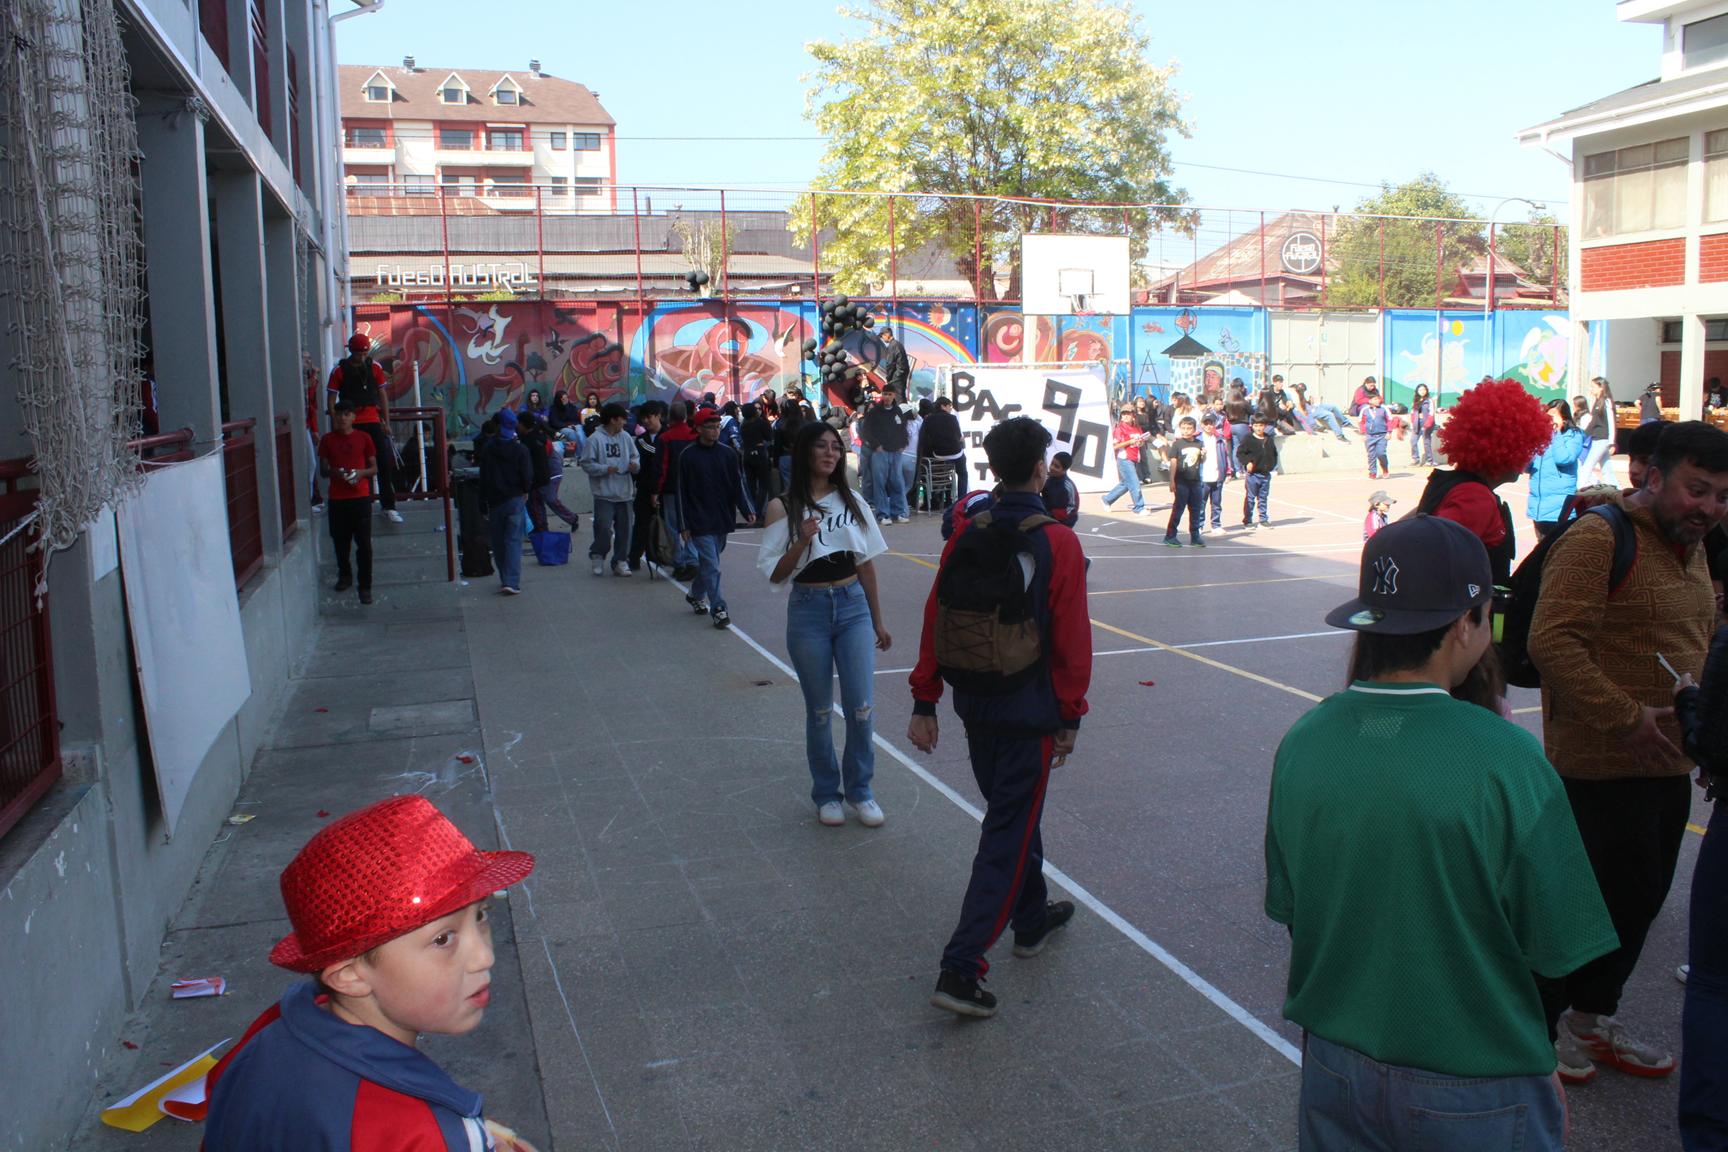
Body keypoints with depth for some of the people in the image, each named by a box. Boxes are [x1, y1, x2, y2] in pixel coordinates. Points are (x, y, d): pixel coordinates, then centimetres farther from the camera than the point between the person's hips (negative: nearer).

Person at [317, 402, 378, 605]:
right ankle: (344, 575, 34)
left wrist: (362, 472, -14)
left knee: (364, 544, -6)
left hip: (361, 497, -2)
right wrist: (335, 472, -14)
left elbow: (374, 468, 6)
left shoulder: (364, 438, 2)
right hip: (337, 498, 2)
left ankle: (365, 587, -1)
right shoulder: (327, 440, 5)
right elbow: (323, 469, 7)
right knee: (340, 541, 11)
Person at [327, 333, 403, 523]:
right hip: (351, 424, -2)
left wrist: (386, 422, 8)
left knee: (386, 462, -3)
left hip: (373, 421, 2)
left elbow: (383, 395, 12)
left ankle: (388, 506, 3)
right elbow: (331, 401, 2)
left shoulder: (374, 367, 6)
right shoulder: (339, 370, -1)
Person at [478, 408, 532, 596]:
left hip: (494, 500, 2)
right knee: (513, 541, -3)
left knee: (498, 542, 13)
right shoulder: (520, 450, -7)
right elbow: (528, 476, -7)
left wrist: (485, 501, 6)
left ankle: (505, 579, 19)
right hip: (515, 499, -2)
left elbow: (483, 477, 0)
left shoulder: (487, 449, -2)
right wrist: (525, 492, 13)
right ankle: (511, 582, -13)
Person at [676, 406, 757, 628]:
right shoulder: (687, 456, -6)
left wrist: (748, 510, -7)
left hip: (723, 520, 4)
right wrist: (684, 525, -5)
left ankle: (695, 594, 39)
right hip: (700, 522, -4)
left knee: (708, 562, 17)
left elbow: (738, 485, 7)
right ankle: (719, 609, -5)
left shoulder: (728, 453, 3)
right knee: (711, 566, -9)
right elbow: (682, 493, -3)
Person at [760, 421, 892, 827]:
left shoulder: (851, 501, 4)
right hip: (808, 611, -2)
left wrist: (877, 621, 13)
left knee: (861, 706, -3)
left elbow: (866, 565, 10)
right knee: (820, 711, 8)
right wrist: (802, 542, -23)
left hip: (853, 607, 2)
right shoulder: (783, 508, -5)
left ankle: (859, 790, 16)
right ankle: (826, 793, 25)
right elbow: (775, 575, -5)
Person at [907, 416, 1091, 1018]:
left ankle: (1033, 917, 44)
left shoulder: (966, 535, -3)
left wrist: (925, 702, 5)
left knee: (1012, 810, 24)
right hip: (1030, 710, -5)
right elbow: (1072, 640, -13)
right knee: (1007, 835, 2)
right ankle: (960, 969, -1)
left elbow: (935, 621, -2)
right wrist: (1070, 718, -3)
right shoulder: (1058, 543, -15)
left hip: (974, 704, 5)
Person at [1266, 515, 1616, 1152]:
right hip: (1474, 1093, -3)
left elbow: (1288, 910, 0)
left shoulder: (1302, 741, -12)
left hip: (1333, 1067, 3)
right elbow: (1557, 951, -14)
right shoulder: (1508, 759, -23)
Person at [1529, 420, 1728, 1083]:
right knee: (1591, 897, 0)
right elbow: (1551, 640, -24)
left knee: (1640, 900, 17)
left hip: (1667, 765, 9)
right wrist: (1625, 717, -25)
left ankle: (1593, 1015, 35)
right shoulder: (1598, 539, -16)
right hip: (1601, 766, -9)